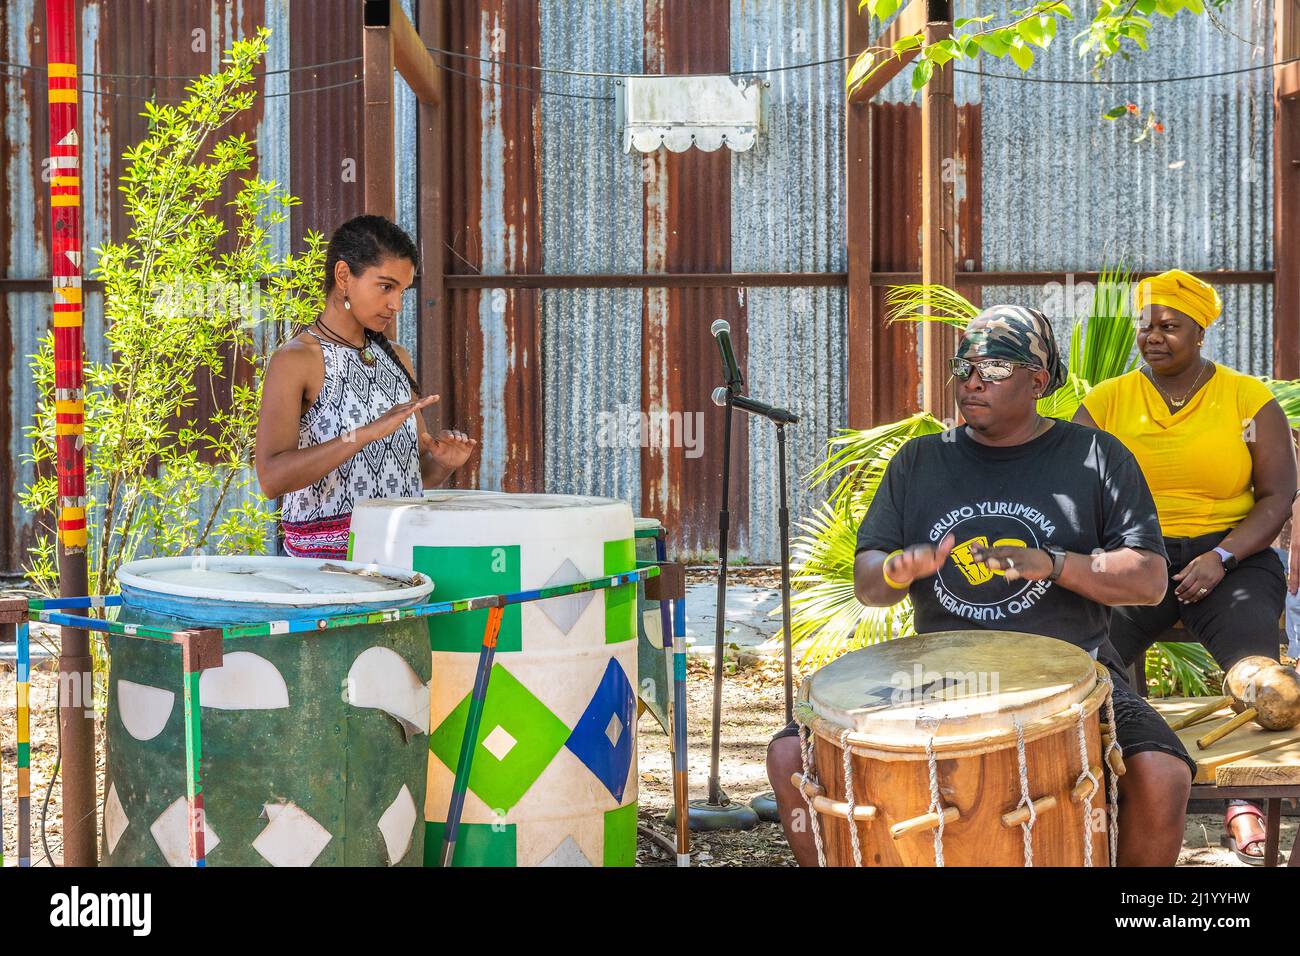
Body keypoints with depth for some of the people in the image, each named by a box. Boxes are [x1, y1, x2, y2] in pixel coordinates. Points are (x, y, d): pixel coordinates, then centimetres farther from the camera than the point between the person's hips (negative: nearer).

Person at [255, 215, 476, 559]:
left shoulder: (396, 358, 16)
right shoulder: (295, 360, -5)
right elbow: (272, 478, -18)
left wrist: (444, 463, -1)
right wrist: (368, 432, -25)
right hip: (325, 556, -6)